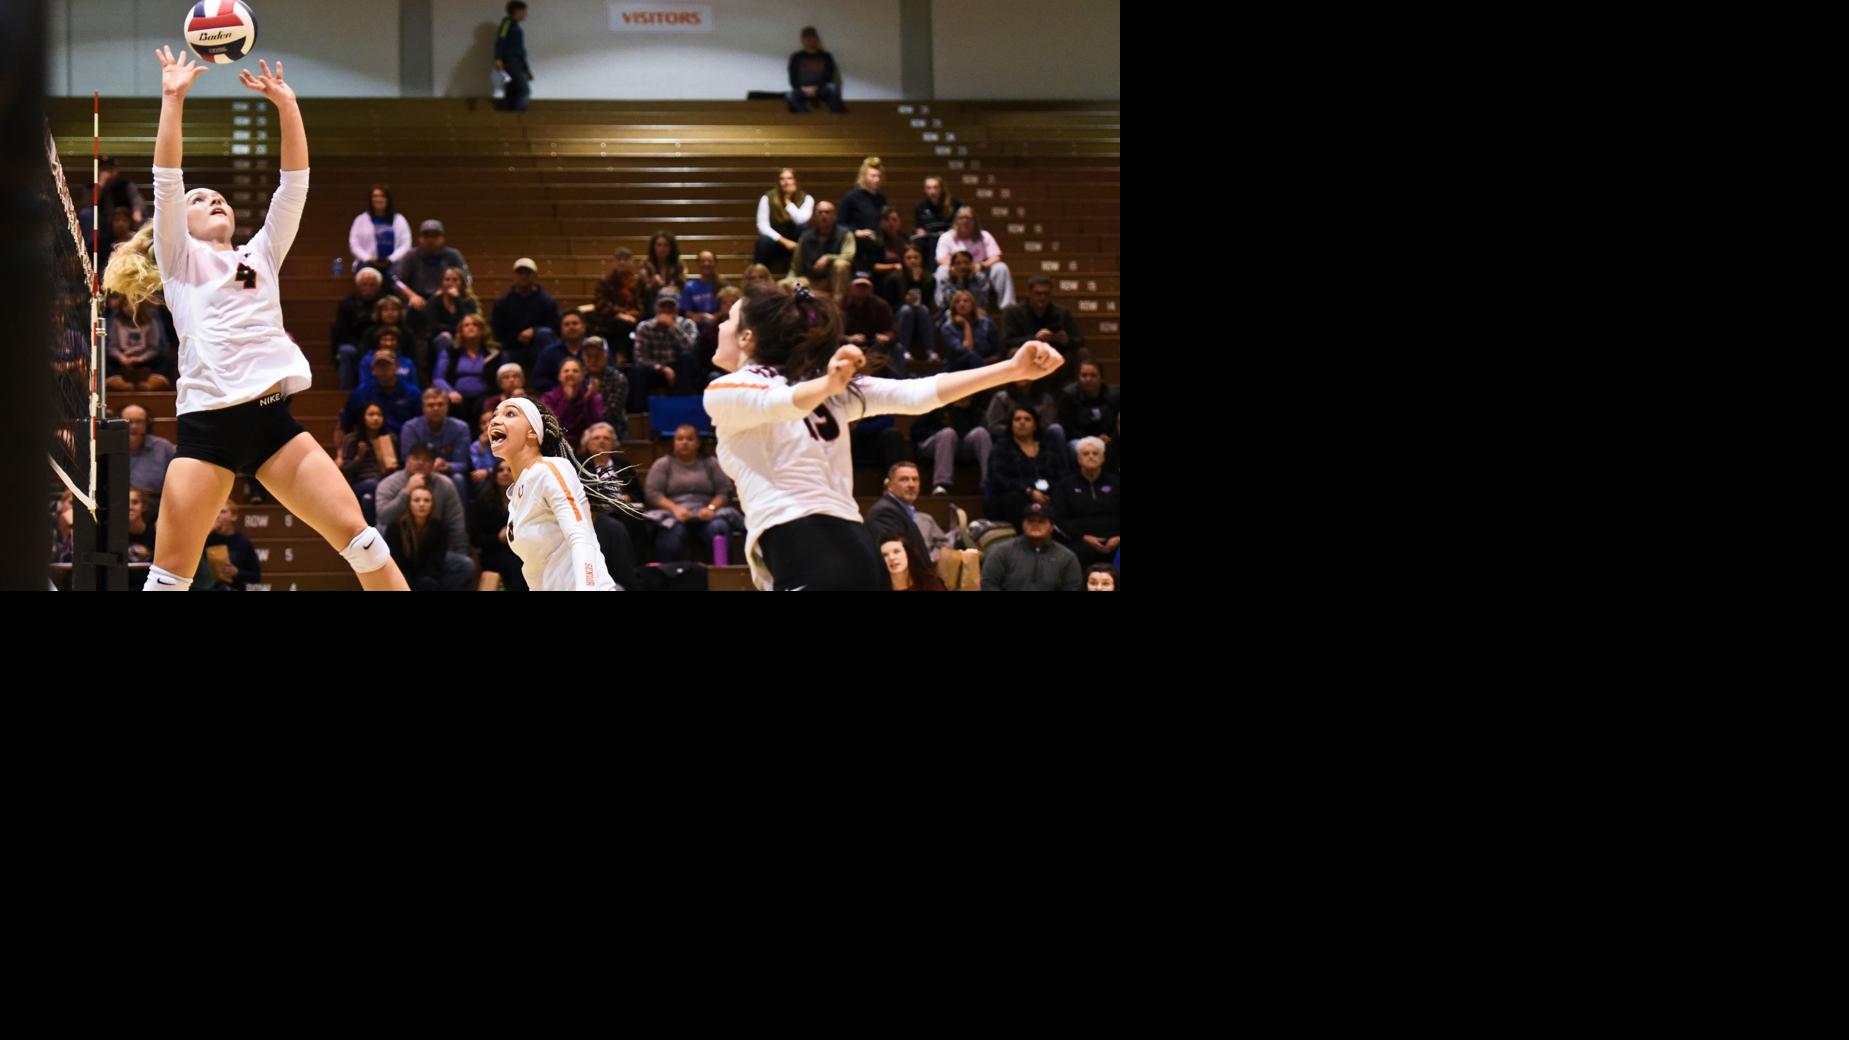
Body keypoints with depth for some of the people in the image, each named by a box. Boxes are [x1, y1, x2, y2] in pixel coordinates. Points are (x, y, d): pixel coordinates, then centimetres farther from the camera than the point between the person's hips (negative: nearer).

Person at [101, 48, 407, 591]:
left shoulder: (261, 256, 21)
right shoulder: (181, 260, 12)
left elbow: (294, 184, 14)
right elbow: (167, 182, 0)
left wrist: (287, 104, 5)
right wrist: (173, 99, -6)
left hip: (271, 417, 3)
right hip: (207, 421, -3)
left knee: (358, 536, -5)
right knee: (170, 573, -5)